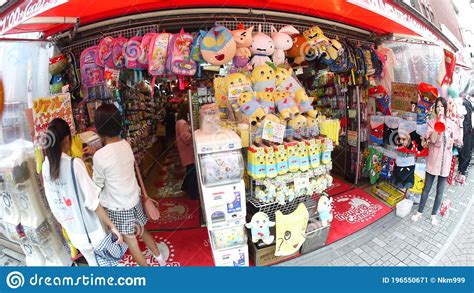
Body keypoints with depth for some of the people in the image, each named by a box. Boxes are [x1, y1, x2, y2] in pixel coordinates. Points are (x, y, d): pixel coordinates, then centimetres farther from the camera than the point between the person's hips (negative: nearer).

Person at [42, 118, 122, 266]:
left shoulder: (46, 165, -6)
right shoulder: (74, 164, -25)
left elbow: (52, 202, 5)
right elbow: (92, 201, -24)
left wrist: (65, 223, 20)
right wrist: (112, 226, -15)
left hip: (72, 230, 6)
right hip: (91, 229, -5)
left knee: (92, 262, 26)